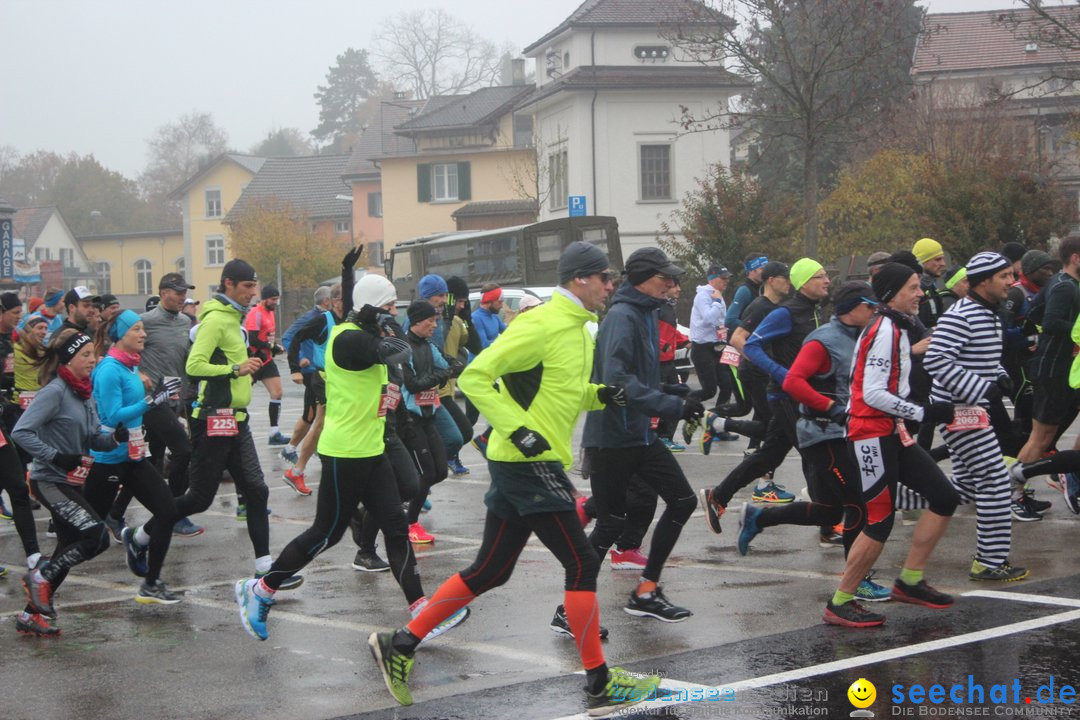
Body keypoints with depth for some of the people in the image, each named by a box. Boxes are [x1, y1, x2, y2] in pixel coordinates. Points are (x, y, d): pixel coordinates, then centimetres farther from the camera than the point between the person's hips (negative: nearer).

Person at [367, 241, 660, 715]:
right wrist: (516, 429, -23)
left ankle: (401, 644, 17)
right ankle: (599, 684, 1)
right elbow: (475, 377, -18)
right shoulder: (542, 325, -15)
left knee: (490, 570, 12)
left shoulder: (578, 328, 16)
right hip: (529, 463, -10)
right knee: (582, 564, -6)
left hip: (536, 463, 10)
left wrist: (601, 394, 7)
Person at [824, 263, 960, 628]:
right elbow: (873, 393, -23)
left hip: (890, 433, 10)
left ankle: (910, 581, 15)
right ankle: (839, 604, 2)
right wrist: (924, 413, -19)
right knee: (880, 521, -8)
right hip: (872, 435, -10)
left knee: (944, 498, 8)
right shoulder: (886, 331, -16)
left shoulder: (894, 329, 16)